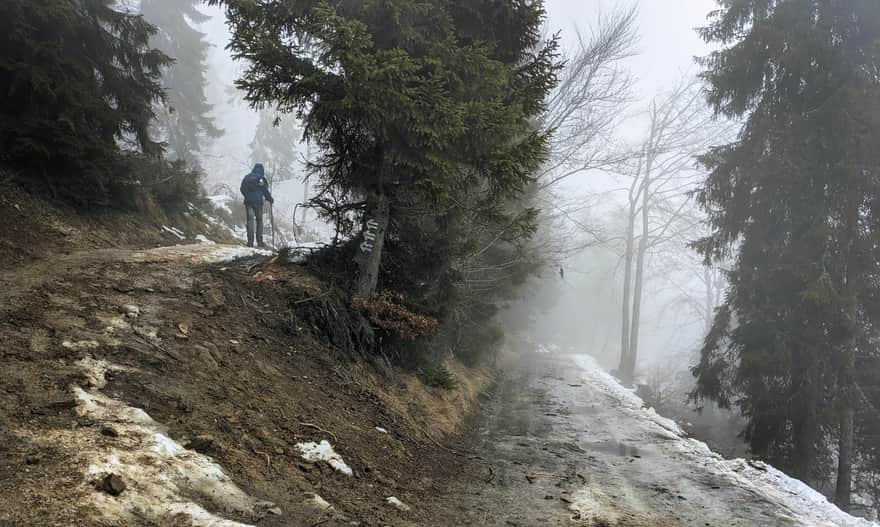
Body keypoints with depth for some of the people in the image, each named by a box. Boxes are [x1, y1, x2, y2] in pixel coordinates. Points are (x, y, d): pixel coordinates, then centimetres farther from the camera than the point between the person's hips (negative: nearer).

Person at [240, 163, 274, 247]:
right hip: (258, 202, -2)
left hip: (248, 201, 2)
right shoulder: (262, 179, -1)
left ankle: (250, 241, -5)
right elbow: (265, 191, -3)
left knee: (250, 220, 2)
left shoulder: (247, 177, 6)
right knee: (259, 220, 6)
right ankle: (259, 241, 1)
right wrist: (270, 199, 13)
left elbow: (242, 189, 6)